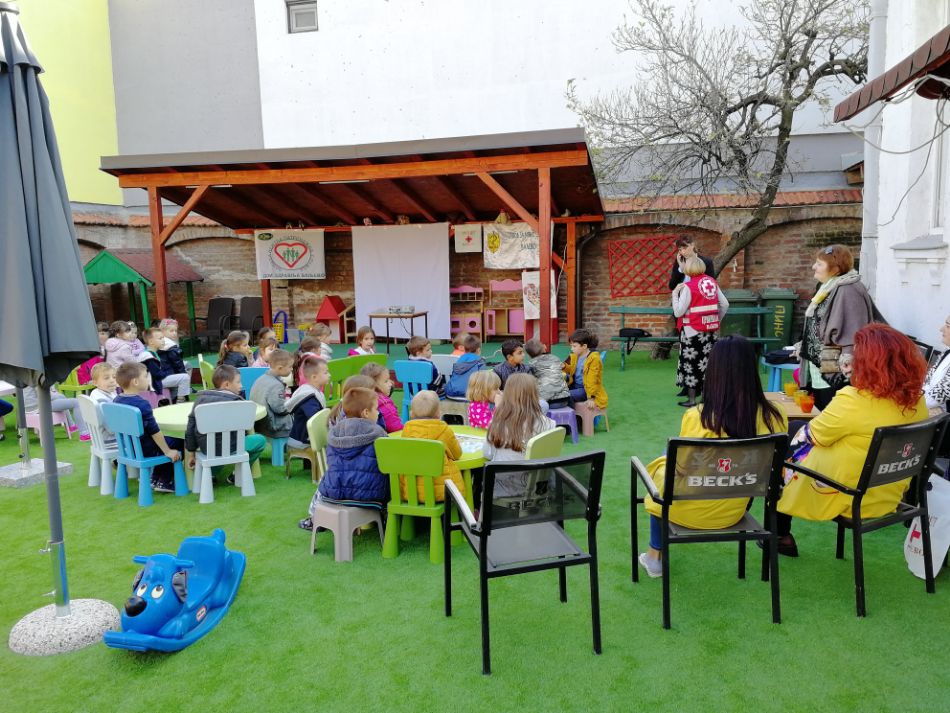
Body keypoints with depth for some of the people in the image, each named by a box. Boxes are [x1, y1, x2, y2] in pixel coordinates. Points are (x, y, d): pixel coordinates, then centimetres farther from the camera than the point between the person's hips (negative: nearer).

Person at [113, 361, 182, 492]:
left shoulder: (117, 400, 2)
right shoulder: (142, 404, -24)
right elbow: (154, 431, -22)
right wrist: (168, 452, -13)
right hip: (145, 451, -9)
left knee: (169, 440, 26)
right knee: (179, 442, 6)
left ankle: (155, 479, 29)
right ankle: (164, 482, 13)